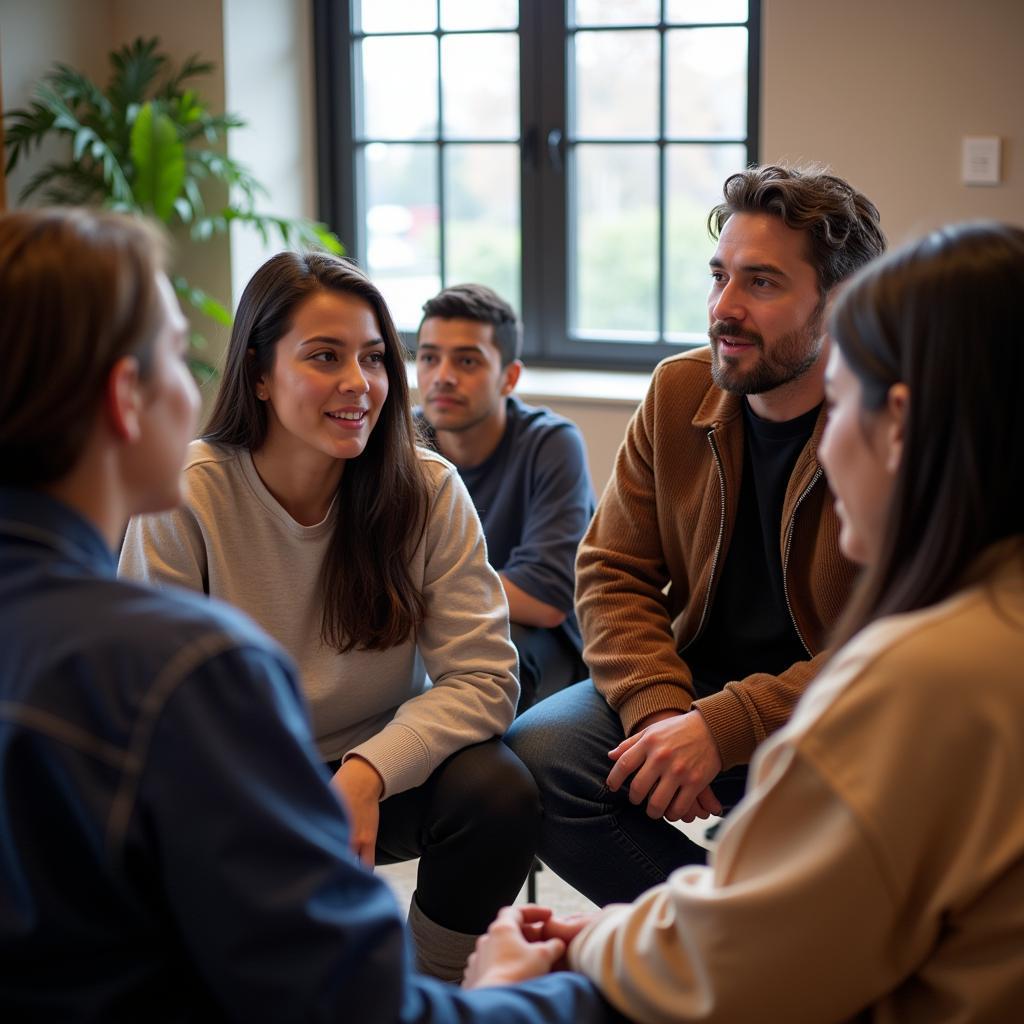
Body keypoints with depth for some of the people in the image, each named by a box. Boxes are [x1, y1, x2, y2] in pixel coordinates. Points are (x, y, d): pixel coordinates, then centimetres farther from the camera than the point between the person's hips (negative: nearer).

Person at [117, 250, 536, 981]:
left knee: (499, 790, -27)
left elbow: (484, 676, -15)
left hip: (382, 774, 1)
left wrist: (367, 772, -31)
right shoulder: (184, 501, -14)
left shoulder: (430, 490, -10)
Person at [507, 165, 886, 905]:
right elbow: (613, 572, 4)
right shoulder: (679, 393, 2)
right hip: (694, 681, 5)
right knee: (532, 756, -19)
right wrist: (658, 711, -15)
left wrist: (724, 728, -27)